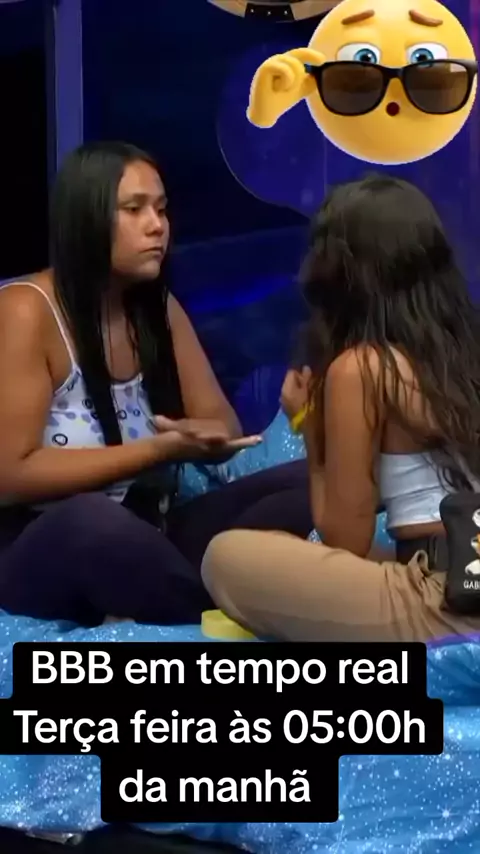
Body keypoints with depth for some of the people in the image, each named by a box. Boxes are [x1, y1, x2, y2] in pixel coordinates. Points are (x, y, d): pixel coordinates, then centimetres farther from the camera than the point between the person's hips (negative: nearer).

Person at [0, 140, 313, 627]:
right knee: (88, 520, -41)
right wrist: (158, 450, -23)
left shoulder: (158, 307, 6)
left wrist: (201, 438, -19)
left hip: (145, 541, 7)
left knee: (307, 485, -11)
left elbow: (224, 426, 7)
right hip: (45, 556, -6)